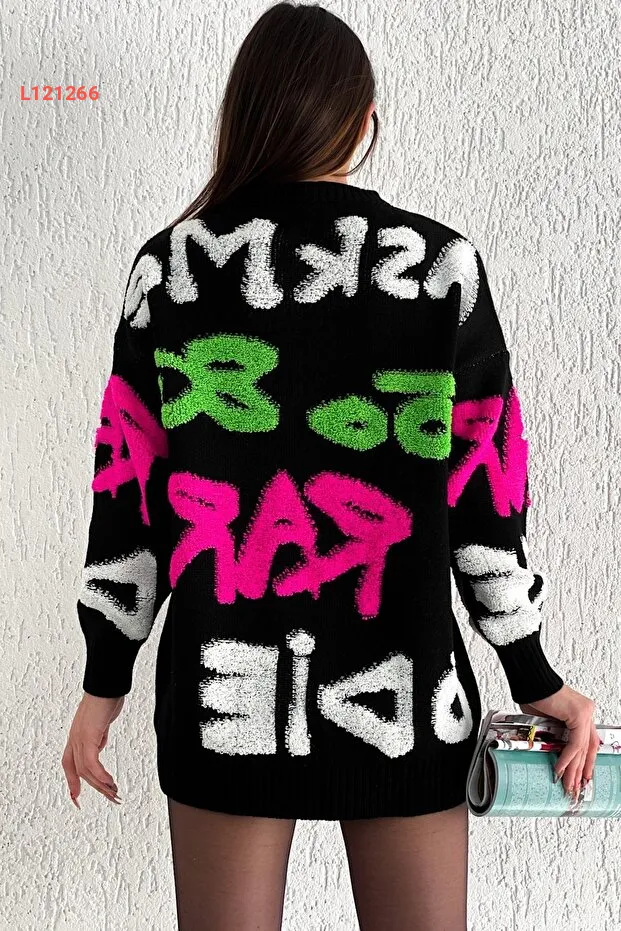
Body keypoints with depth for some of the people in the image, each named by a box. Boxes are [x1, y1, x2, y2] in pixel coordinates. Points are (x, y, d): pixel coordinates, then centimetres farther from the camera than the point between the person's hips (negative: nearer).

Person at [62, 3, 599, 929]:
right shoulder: (444, 265, -4)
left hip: (225, 695, 1)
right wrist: (537, 681, 9)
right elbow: (485, 495, -2)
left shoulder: (169, 267, -2)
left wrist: (104, 685, 10)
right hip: (399, 699, 0)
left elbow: (129, 489, 0)